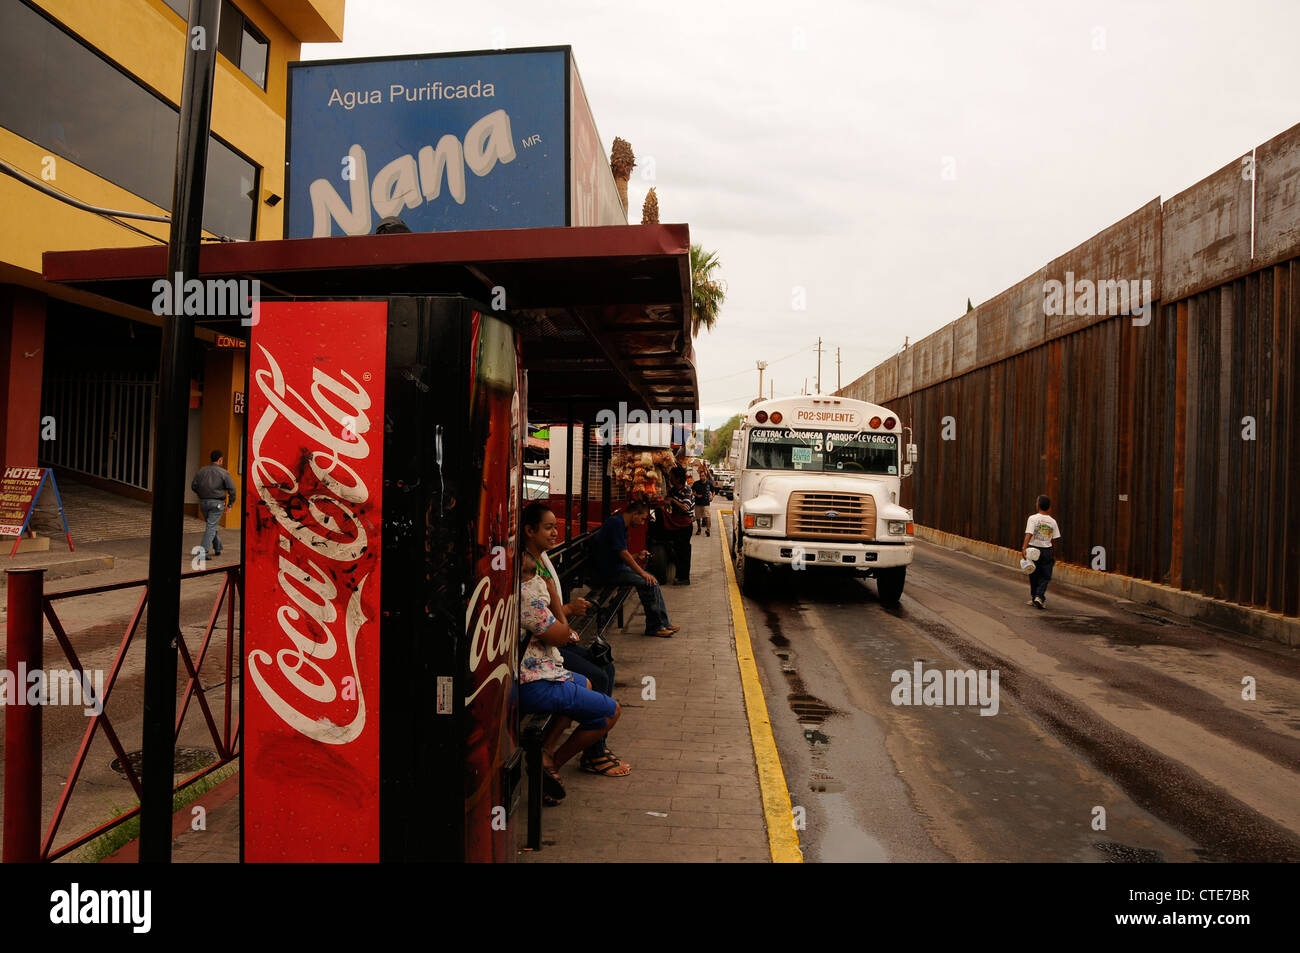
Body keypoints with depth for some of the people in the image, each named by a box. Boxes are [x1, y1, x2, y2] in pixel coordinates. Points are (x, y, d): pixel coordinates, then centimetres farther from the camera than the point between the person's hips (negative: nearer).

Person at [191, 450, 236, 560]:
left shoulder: (201, 471, 5)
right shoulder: (223, 473, -7)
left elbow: (193, 486, 7)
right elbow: (231, 488, -9)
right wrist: (231, 503, 2)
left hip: (203, 502, 5)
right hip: (216, 503, -4)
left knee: (212, 525, 20)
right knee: (211, 527, -3)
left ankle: (218, 548, 27)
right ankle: (204, 552, -10)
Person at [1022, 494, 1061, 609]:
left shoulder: (1033, 518, -7)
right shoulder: (1052, 521, 3)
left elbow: (1029, 534, -18)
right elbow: (1055, 539, 6)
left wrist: (1024, 548, -24)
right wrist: (1054, 556, 17)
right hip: (1047, 550, 1)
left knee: (1034, 576, 11)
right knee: (1045, 577, 8)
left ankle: (1034, 598, 19)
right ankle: (1039, 597, -9)